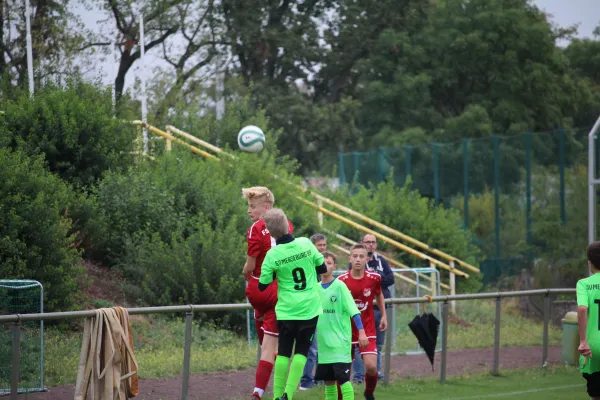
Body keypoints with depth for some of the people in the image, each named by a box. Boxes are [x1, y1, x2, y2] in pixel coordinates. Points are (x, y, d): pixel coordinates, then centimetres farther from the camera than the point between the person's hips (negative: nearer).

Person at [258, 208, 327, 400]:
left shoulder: (272, 255, -12)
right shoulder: (306, 243, -7)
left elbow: (262, 286, -3)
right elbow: (322, 268, 6)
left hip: (286, 310, -1)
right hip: (310, 309, 1)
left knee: (283, 352, 11)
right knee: (301, 352, 6)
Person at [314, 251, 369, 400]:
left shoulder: (340, 286, -7)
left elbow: (354, 311, -11)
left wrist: (361, 332, -19)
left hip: (340, 341, -5)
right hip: (324, 342, 5)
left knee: (343, 378, -11)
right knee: (328, 380, 10)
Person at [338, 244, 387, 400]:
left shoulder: (374, 278, -7)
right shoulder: (341, 281, -11)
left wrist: (384, 315, 16)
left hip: (367, 330, 0)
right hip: (346, 330, 0)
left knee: (371, 366, -13)